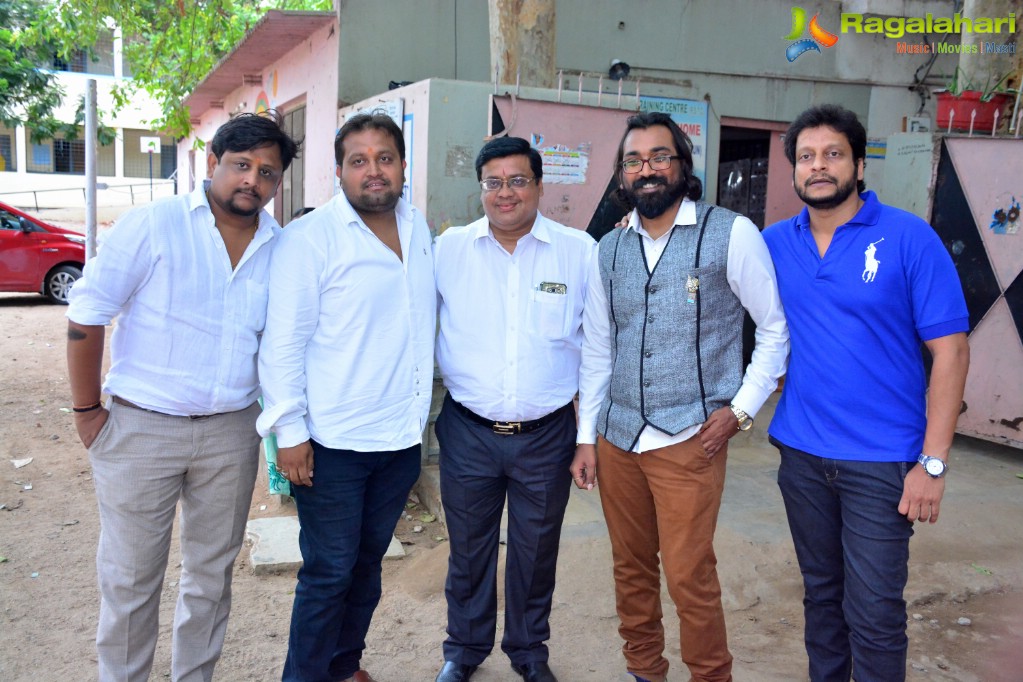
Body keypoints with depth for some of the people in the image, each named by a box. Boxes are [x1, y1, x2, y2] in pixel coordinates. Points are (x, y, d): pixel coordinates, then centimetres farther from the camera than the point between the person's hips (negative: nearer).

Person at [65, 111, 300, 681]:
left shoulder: (281, 247, 1)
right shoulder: (154, 225, -10)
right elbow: (86, 316, -7)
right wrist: (87, 410, -5)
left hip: (232, 432, 4)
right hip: (141, 426, -3)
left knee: (213, 573, 17)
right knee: (131, 580, 10)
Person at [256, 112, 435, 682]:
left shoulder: (419, 229, 8)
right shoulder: (310, 238, -11)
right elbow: (284, 342, -12)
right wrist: (290, 432, -15)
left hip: (401, 437, 6)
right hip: (334, 442, -6)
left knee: (368, 562, 19)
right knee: (329, 572, 5)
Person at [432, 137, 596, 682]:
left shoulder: (580, 251, -4)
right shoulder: (448, 249, -2)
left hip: (547, 434, 0)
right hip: (468, 432, 1)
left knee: (536, 553, 16)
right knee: (468, 550, 15)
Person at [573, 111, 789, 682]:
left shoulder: (731, 234, -7)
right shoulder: (610, 248, 8)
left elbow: (778, 329, -1)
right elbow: (597, 348, 11)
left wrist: (741, 408, -8)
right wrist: (587, 437, 10)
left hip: (689, 441, -5)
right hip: (616, 438, 5)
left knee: (689, 577, -1)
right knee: (631, 570, 15)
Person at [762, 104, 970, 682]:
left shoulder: (908, 237, -9)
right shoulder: (775, 243, 3)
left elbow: (951, 350, -10)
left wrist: (933, 462, -13)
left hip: (883, 459, -4)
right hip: (802, 452, 4)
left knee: (874, 613, 2)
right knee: (821, 593, 18)